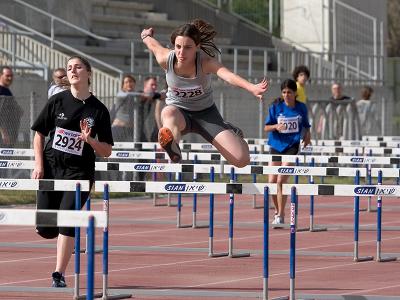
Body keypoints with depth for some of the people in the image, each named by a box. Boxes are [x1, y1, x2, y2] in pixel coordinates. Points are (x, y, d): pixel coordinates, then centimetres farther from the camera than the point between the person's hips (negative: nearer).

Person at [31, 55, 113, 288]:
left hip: (79, 172, -2)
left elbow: (107, 152, 1)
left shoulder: (98, 110, -1)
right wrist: (39, 165, 0)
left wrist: (90, 140, -18)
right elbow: (39, 133, 9)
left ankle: (59, 275, -14)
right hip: (51, 168, 2)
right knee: (45, 229, 1)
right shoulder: (58, 101, 2)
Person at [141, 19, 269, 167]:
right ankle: (173, 148, -71)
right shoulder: (166, 59, -22)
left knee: (241, 159, -11)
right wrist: (146, 35, 28)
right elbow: (153, 44, 3)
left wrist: (252, 88, -72)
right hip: (178, 111, 0)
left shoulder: (205, 62, -30)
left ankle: (229, 132, 25)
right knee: (168, 113, -40)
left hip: (205, 112, 0)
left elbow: (228, 75, -52)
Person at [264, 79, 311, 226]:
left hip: (292, 146, -2)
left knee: (281, 180, -14)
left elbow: (306, 125, 16)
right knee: (272, 182, 2)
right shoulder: (276, 107, -2)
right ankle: (277, 211, 26)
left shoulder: (301, 108, 0)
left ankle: (280, 216, -8)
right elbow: (266, 127, 0)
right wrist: (276, 126, -19)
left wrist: (307, 135, -1)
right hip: (276, 146, 2)